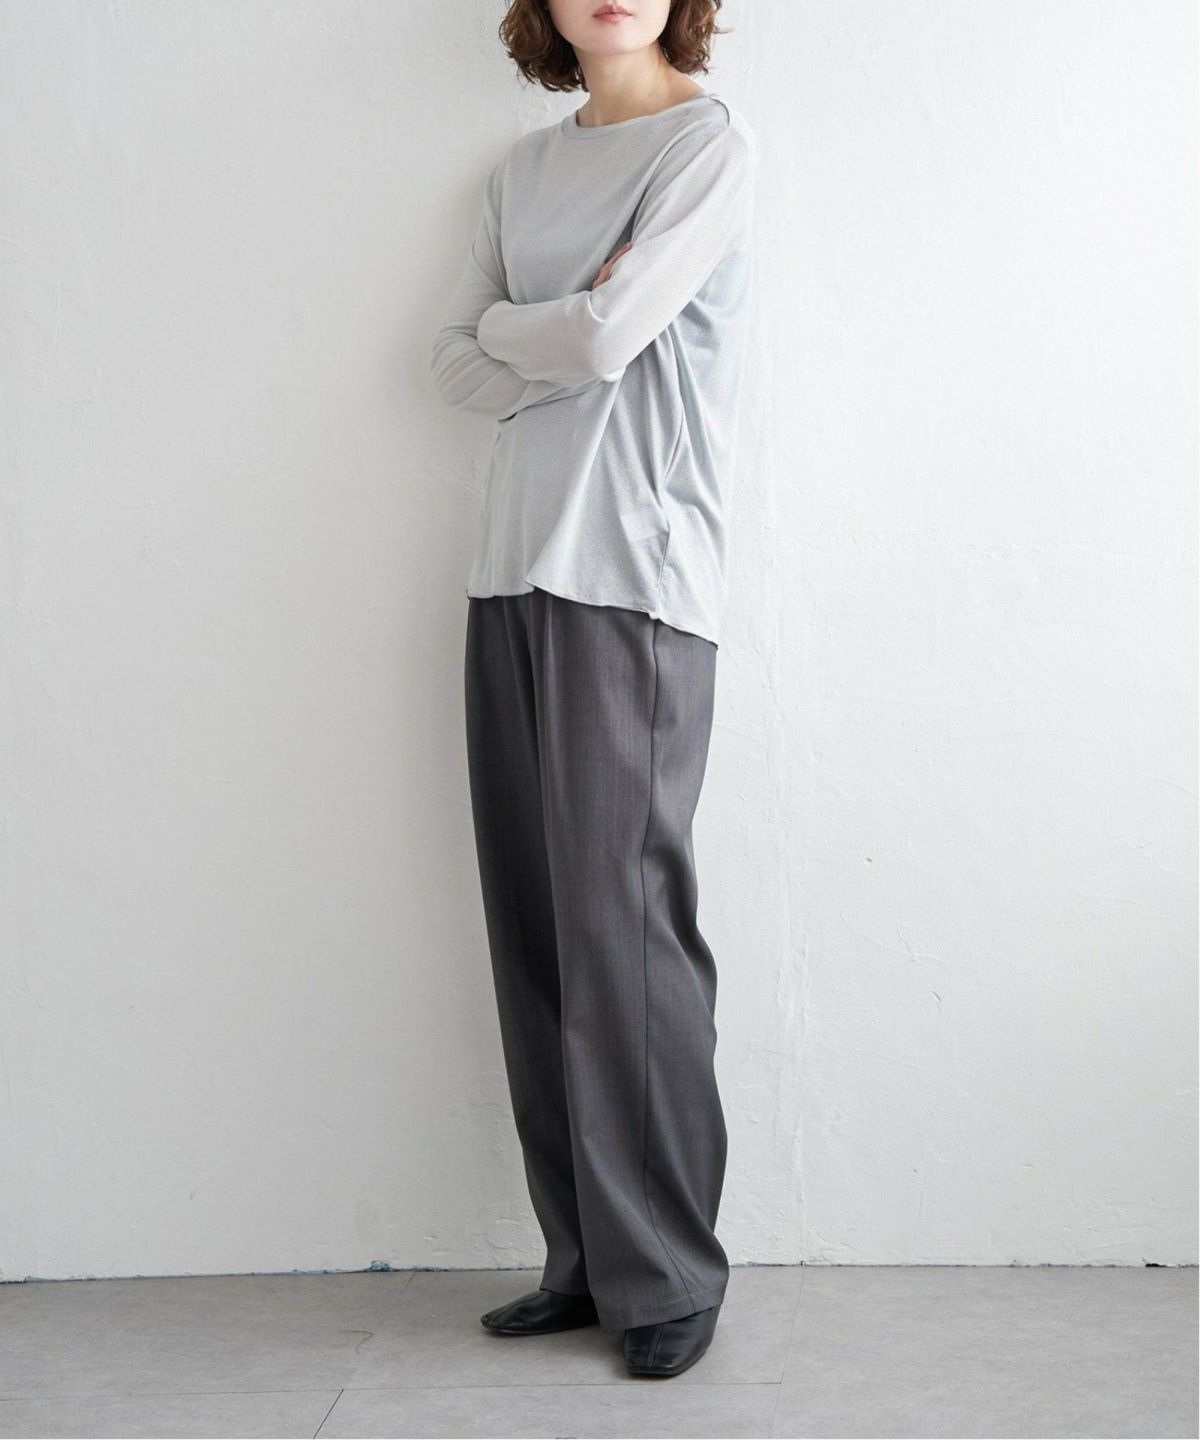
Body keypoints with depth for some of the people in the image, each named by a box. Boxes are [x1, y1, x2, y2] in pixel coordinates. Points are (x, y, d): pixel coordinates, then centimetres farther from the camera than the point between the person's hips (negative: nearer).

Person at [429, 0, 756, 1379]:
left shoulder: (709, 140, 2)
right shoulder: (522, 168, 20)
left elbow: (608, 335, -11)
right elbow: (456, 367, 11)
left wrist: (500, 325, 7)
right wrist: (564, 334, -4)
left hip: (636, 579, -6)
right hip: (511, 575, 6)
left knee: (621, 922, -9)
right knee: (535, 929, 4)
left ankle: (666, 1276, 4)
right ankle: (584, 1258, 14)